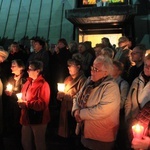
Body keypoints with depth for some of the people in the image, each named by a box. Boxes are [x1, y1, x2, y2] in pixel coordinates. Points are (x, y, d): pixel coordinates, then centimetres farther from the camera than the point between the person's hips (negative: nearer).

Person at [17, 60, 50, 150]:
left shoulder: (43, 84, -16)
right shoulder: (28, 82, 9)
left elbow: (43, 104, -21)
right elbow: (24, 96, 19)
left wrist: (27, 104, -21)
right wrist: (22, 102, -3)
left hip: (38, 119, -8)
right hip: (27, 117, 8)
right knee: (25, 142, 20)